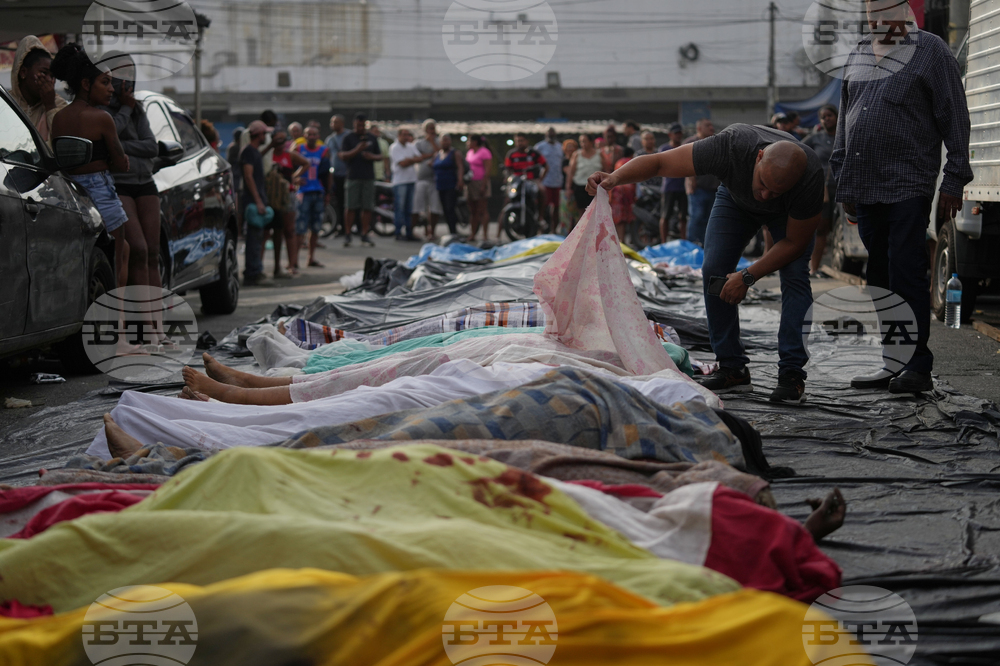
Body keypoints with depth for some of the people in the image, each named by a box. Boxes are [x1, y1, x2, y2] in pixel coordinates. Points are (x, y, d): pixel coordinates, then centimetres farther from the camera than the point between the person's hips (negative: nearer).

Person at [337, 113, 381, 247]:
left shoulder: (372, 139, 15)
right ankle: (347, 235, 2)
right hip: (353, 177, -3)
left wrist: (372, 156, -5)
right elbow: (343, 156, -5)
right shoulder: (348, 139, 5)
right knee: (350, 208, -4)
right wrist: (357, 149, -18)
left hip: (369, 178, 3)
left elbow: (380, 156, 18)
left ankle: (365, 235, 7)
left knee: (367, 208, 1)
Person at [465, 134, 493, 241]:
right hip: (470, 183, 8)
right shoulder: (469, 152, 18)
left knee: (483, 210, -8)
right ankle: (473, 234, 12)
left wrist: (484, 185, -20)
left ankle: (485, 234, -7)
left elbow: (488, 170, -13)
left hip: (480, 182, -8)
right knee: (473, 211, 8)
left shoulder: (484, 152, -8)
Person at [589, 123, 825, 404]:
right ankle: (732, 369, -3)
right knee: (714, 271, -12)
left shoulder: (811, 177, -42)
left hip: (789, 212, -1)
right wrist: (615, 178, -56)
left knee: (795, 274, -21)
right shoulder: (732, 146, -44)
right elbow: (658, 162, -39)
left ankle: (792, 373, -15)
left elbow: (795, 242, -26)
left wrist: (748, 277, -29)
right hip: (736, 198, 1)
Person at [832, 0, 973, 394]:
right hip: (865, 188, 6)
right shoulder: (858, 55, 17)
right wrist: (842, 176, 19)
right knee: (878, 279, 8)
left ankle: (918, 366, -4)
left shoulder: (930, 51, -1)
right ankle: (891, 363, 14)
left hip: (908, 187, -6)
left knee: (906, 277, -9)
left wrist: (954, 180, -7)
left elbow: (955, 118, -3)